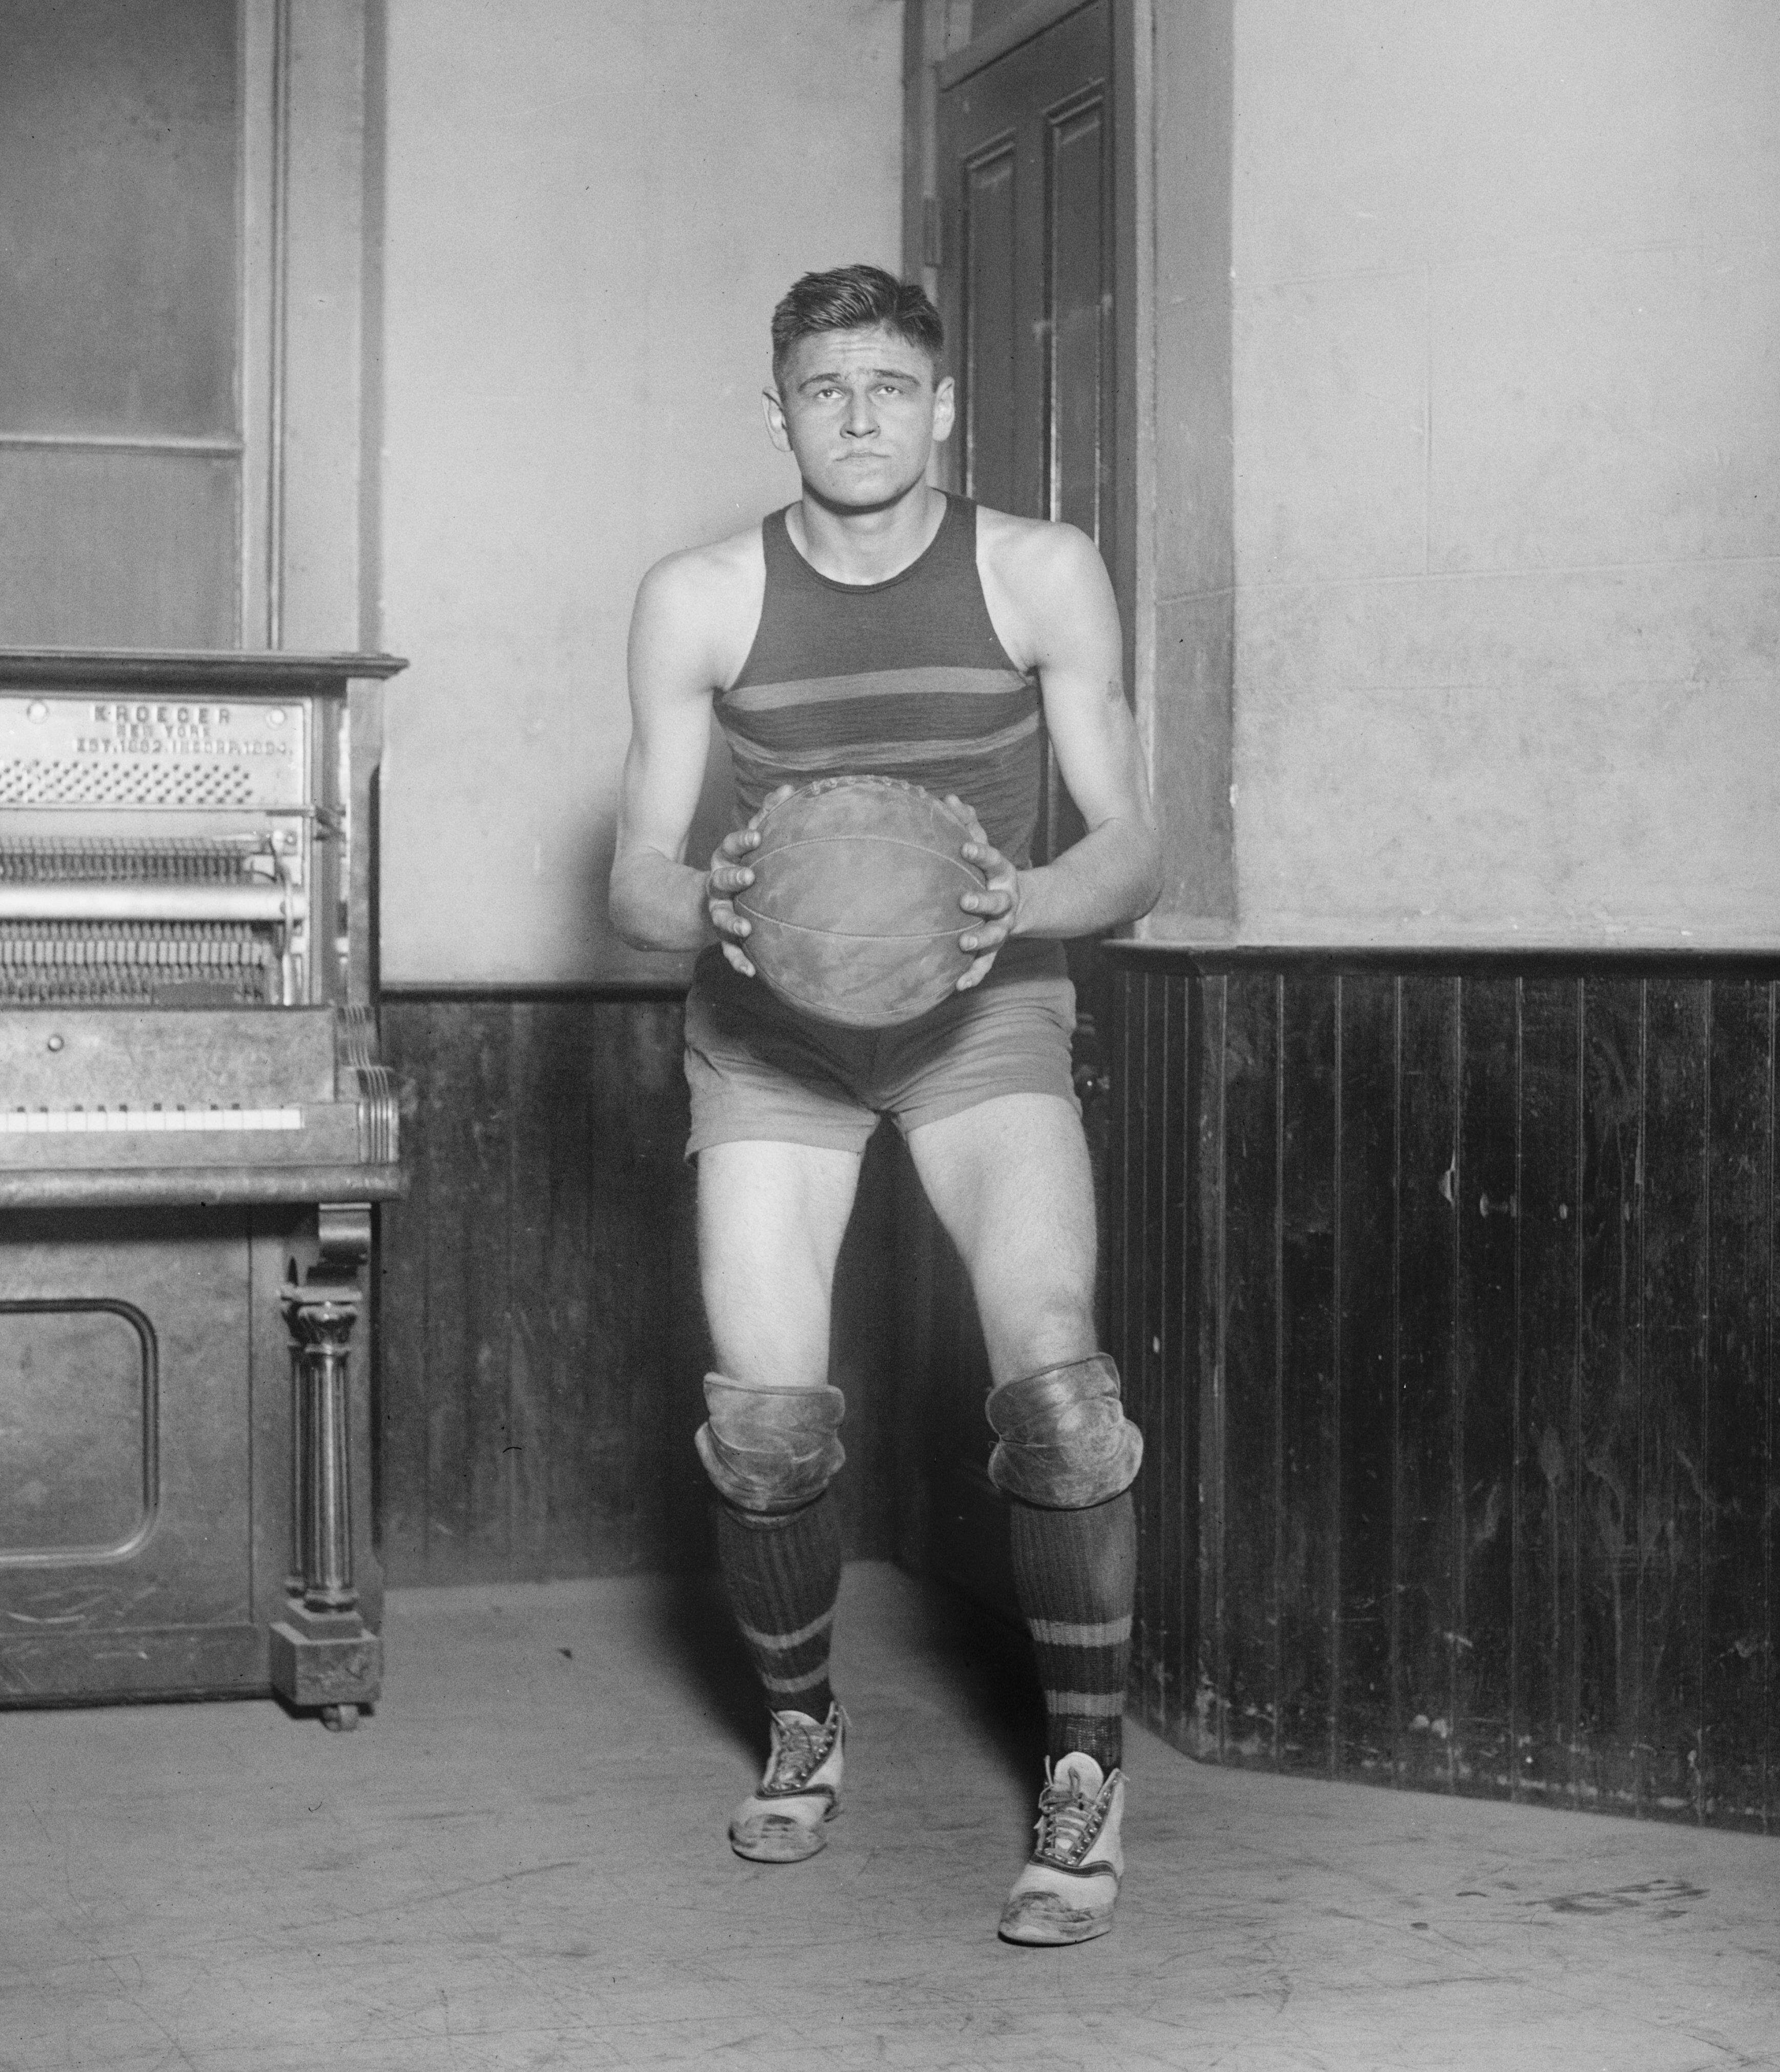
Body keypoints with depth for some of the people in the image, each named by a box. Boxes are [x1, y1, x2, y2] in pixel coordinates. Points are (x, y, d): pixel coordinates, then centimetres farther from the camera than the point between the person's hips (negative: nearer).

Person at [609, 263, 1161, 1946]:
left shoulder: (1041, 575, -7)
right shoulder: (697, 601, -6)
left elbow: (1133, 851, -6)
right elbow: (635, 877, -2)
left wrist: (1021, 902, -28)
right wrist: (712, 904, -26)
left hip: (983, 1003, -1)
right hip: (767, 1017, 1)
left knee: (1050, 1371, -21)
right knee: (764, 1417, -9)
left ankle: (1085, 1774, -4)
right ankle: (801, 1728, 20)